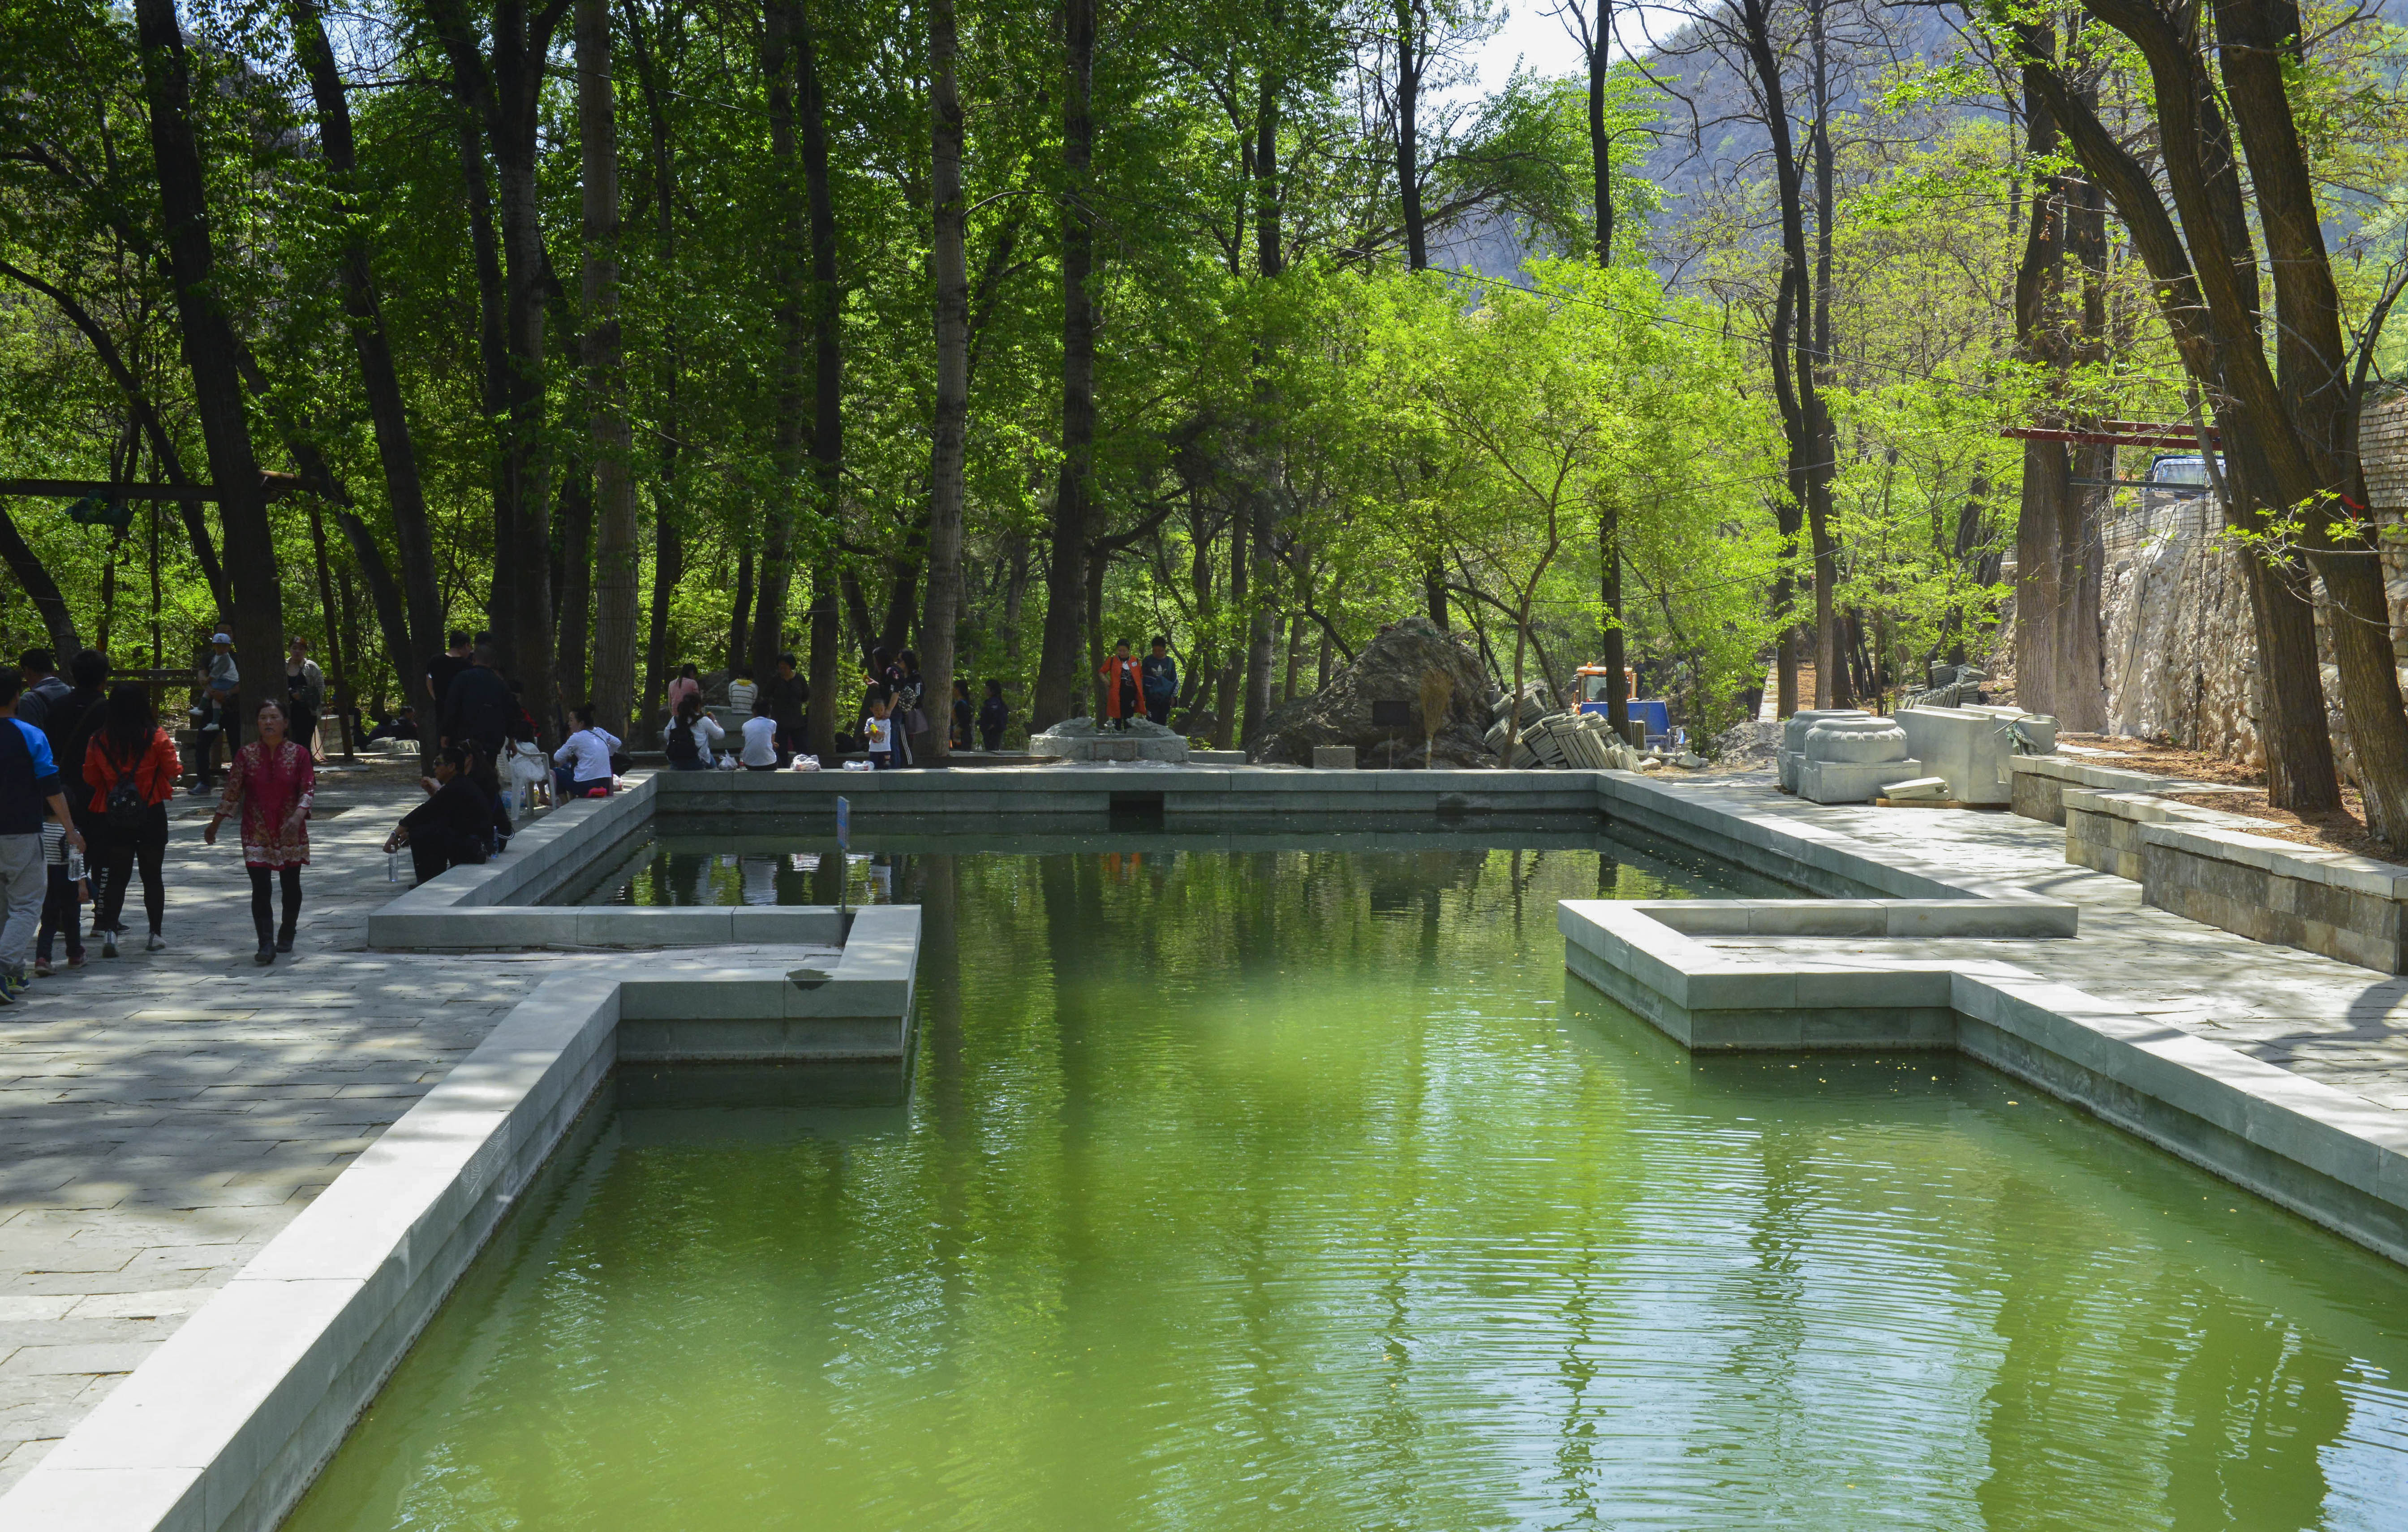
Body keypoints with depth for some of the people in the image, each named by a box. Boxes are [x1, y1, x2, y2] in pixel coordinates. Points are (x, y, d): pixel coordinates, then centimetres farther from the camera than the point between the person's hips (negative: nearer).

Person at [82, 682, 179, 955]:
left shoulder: (99, 740, -2)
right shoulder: (155, 737, -9)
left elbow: (91, 777, 4)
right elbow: (173, 771, -5)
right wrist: (179, 766, 17)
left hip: (114, 817, 1)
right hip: (151, 815, -1)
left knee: (116, 876, 8)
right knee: (152, 876, 10)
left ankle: (110, 930, -9)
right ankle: (155, 934, 14)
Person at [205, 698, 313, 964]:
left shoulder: (299, 754, -1)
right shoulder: (246, 755, 1)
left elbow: (308, 789, -7)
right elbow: (232, 792, 6)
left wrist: (297, 817, -23)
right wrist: (214, 825, 9)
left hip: (291, 832, 0)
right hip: (257, 832, 0)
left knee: (291, 886, 9)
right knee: (260, 888, -9)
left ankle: (286, 934, 31)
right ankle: (266, 944, -12)